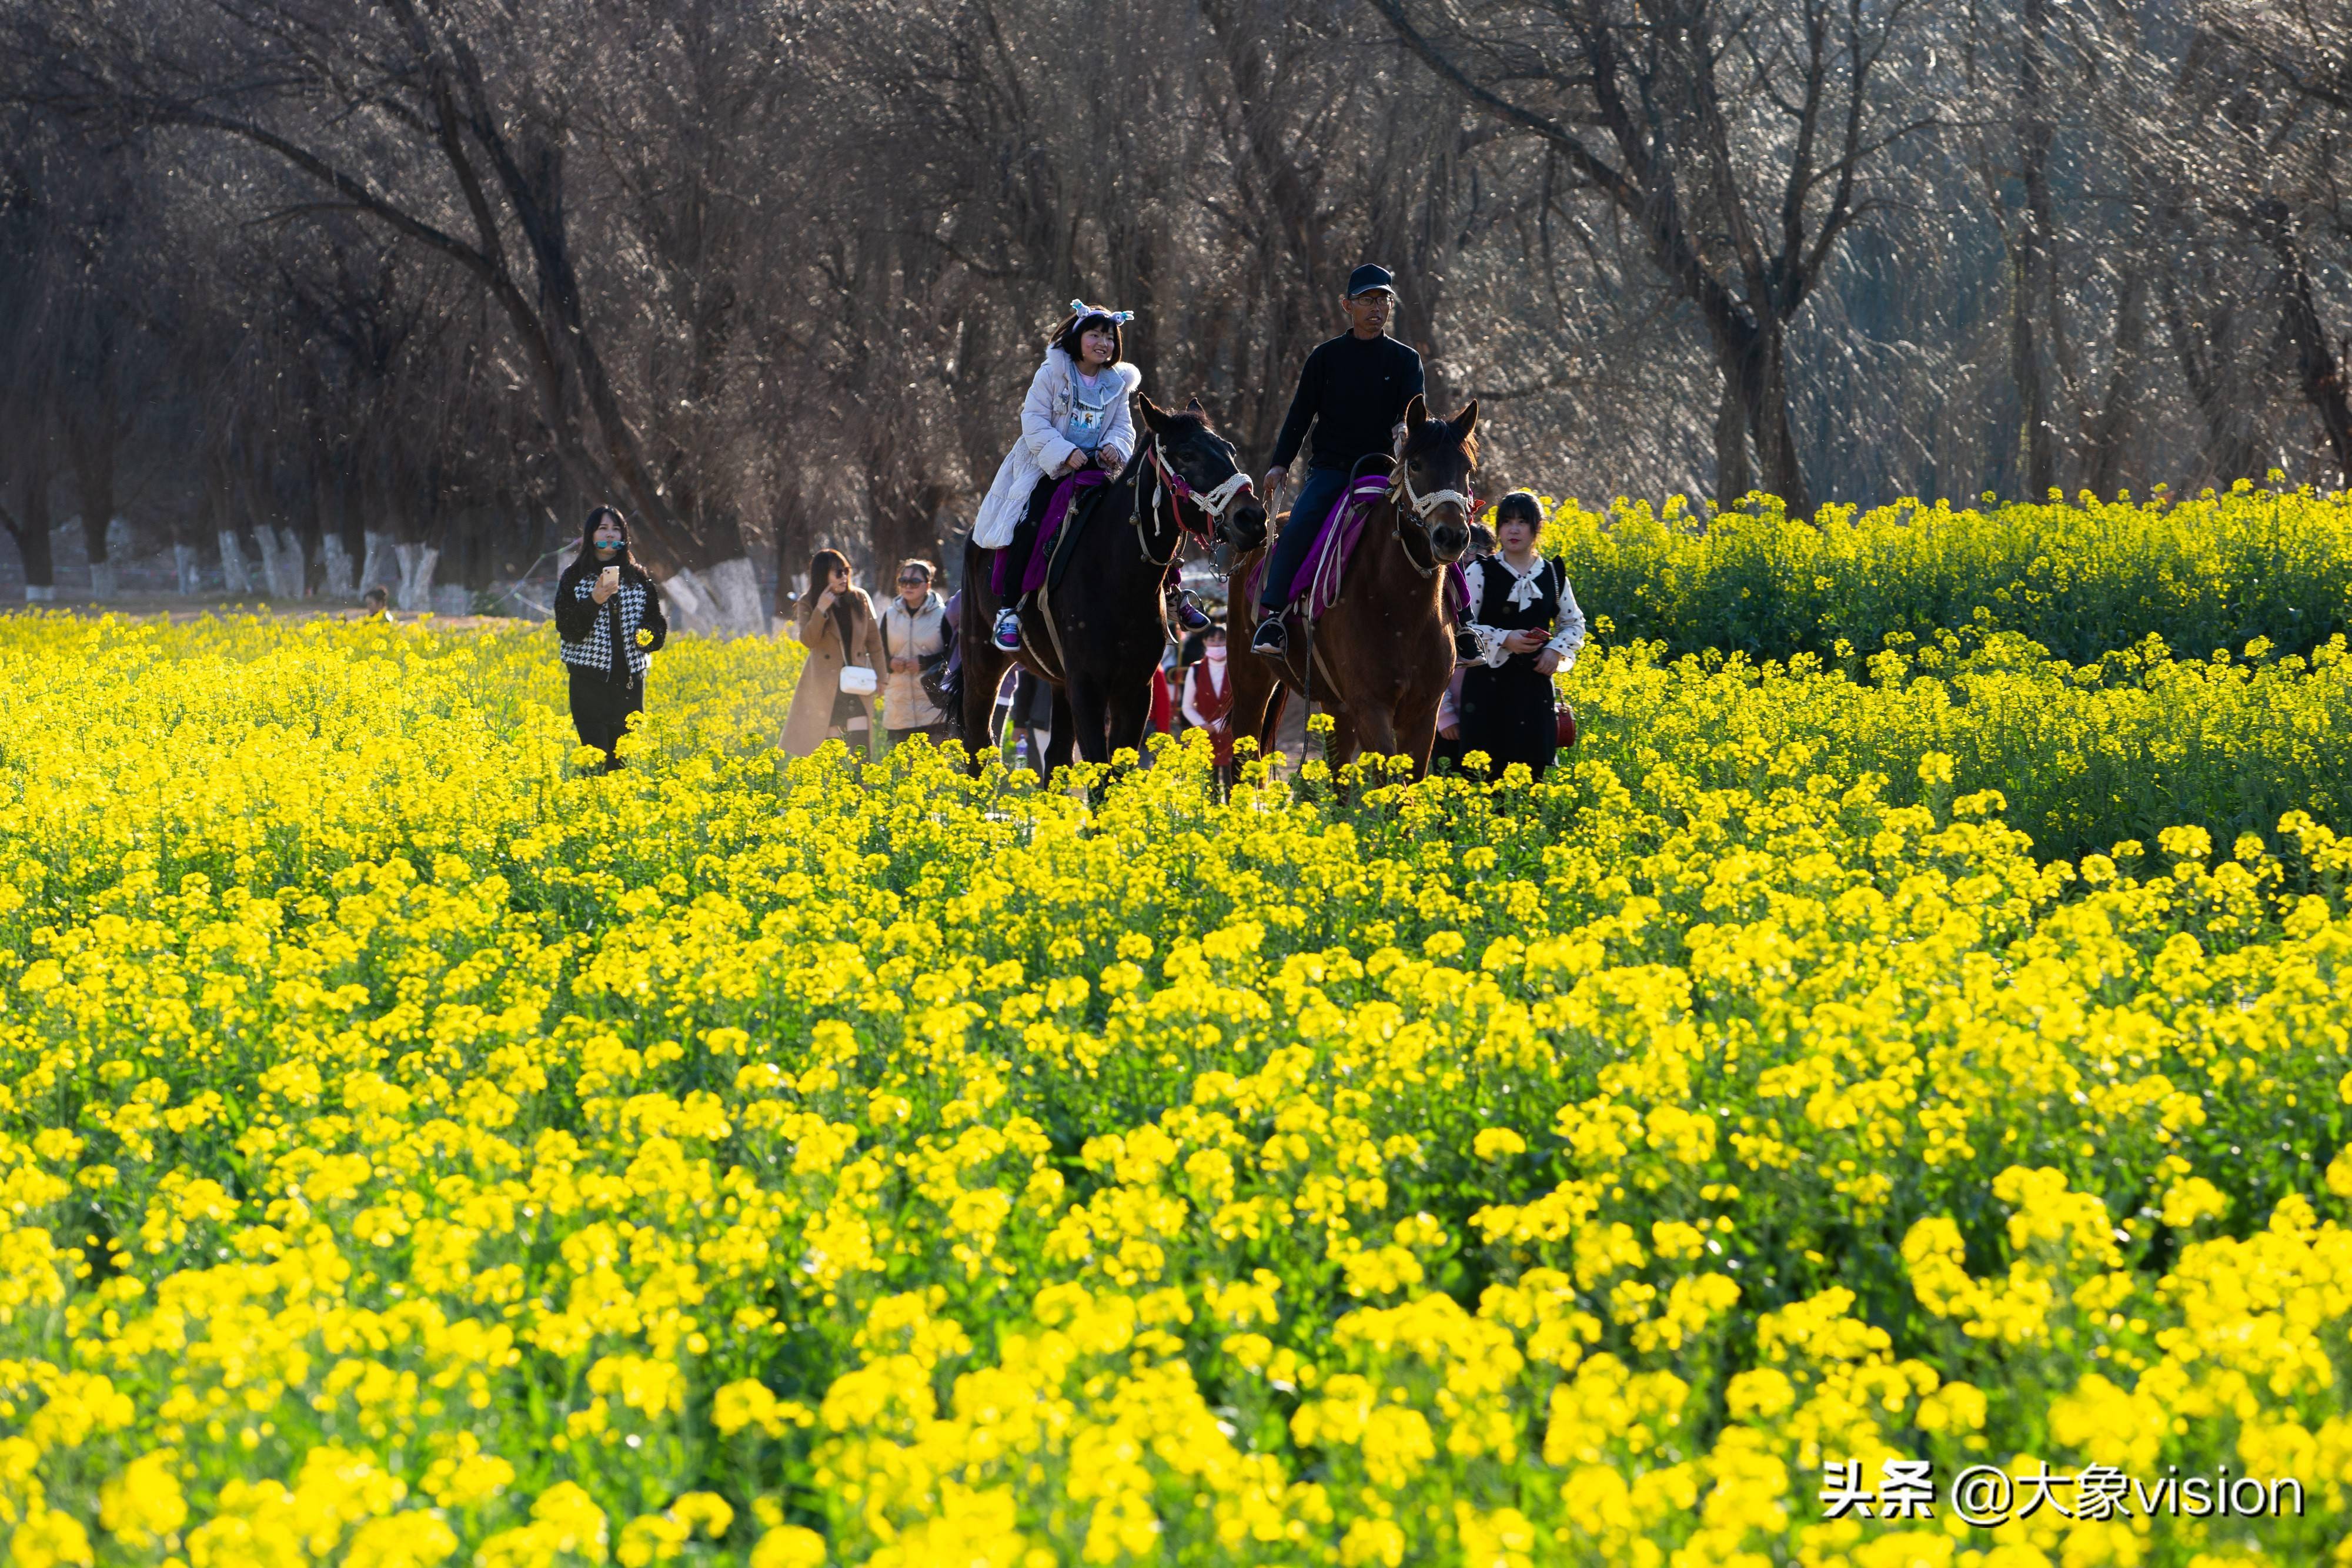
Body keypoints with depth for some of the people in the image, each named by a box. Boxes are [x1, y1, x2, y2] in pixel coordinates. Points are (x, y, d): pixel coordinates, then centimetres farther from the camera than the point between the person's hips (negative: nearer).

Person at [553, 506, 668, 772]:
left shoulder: (638, 578, 11)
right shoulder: (574, 578, 3)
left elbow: (657, 621, 17)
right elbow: (567, 629, -5)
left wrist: (649, 635, -5)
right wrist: (594, 601, -19)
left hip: (629, 679, 3)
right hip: (590, 678, -3)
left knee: (623, 759, 1)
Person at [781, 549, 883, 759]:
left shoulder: (860, 598, 4)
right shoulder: (808, 604, -1)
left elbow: (874, 641, 10)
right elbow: (808, 641, -14)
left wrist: (878, 675, 4)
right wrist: (821, 609, -22)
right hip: (826, 685, -1)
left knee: (861, 744, -8)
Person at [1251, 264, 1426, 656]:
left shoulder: (1404, 360, 10)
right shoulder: (1326, 356, 10)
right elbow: (1301, 413, 9)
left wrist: (1405, 426, -28)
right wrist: (1280, 464, -2)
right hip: (1330, 469, -1)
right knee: (1298, 527, -26)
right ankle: (1272, 618, -32)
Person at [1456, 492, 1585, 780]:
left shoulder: (1554, 575, 9)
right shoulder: (1481, 572, -1)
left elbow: (1575, 624, 18)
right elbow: (1462, 625, -5)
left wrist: (1556, 650, -2)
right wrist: (1504, 640, -18)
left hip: (1535, 683, 3)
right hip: (1489, 683, -3)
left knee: (1532, 767, 1)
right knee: (1487, 772, -8)